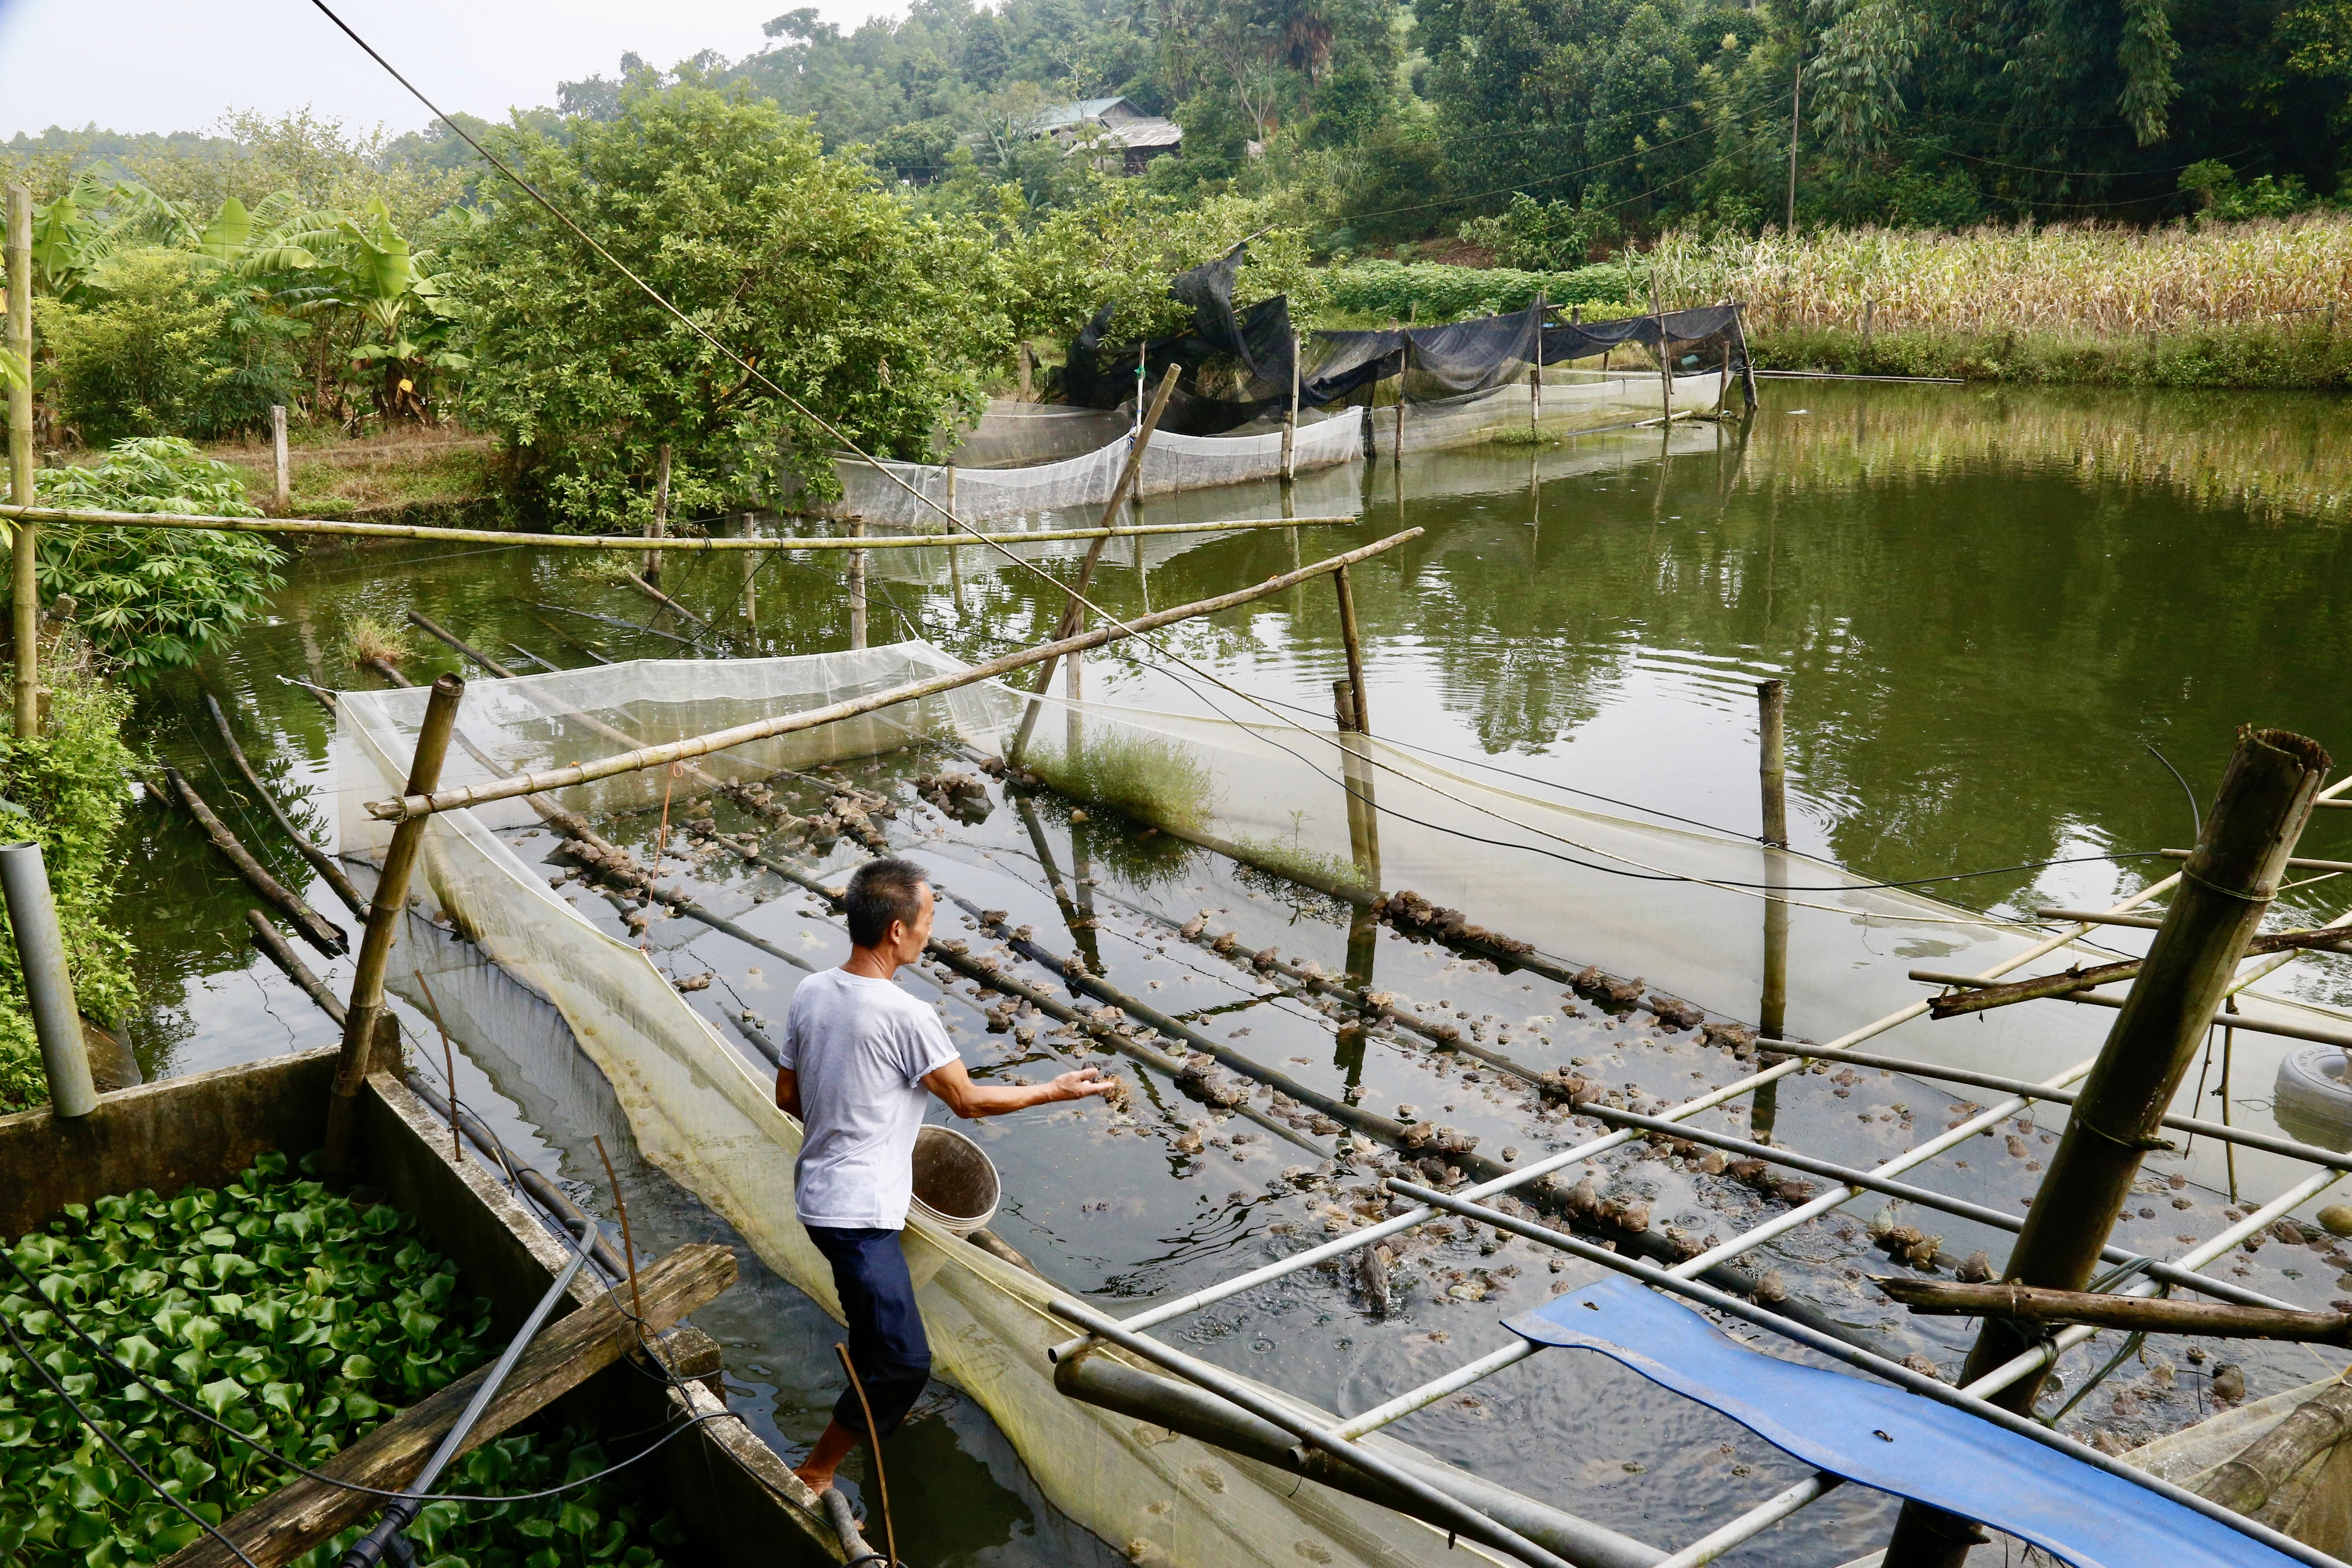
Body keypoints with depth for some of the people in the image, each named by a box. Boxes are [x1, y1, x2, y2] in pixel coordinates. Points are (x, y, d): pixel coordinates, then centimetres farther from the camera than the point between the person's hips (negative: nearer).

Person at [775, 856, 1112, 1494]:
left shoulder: (810, 993, 1)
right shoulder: (904, 1016, -22)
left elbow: (788, 1095, 11)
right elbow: (968, 1100, -10)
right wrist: (1054, 1090, 3)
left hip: (817, 1194, 10)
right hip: (859, 1213, -10)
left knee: (873, 1314, 33)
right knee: (905, 1362, -5)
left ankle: (873, 1414, 53)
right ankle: (813, 1477, 7)